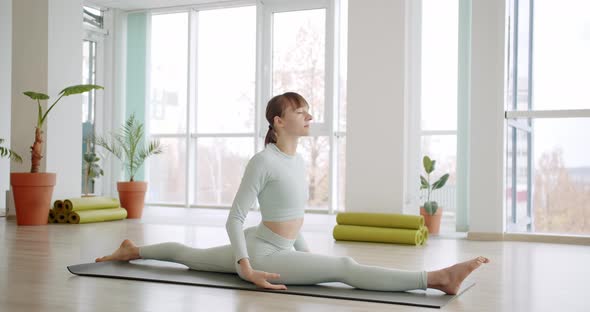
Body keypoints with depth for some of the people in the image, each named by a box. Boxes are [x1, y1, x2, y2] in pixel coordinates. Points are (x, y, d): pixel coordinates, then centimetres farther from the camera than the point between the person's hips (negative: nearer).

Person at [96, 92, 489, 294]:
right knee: (345, 267, -24)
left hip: (282, 251, 10)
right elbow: (235, 218, -17)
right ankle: (437, 277, -35)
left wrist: (307, 254, 18)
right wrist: (247, 270, -22)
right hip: (262, 252, -10)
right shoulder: (263, 161, -18)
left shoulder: (299, 161, 7)